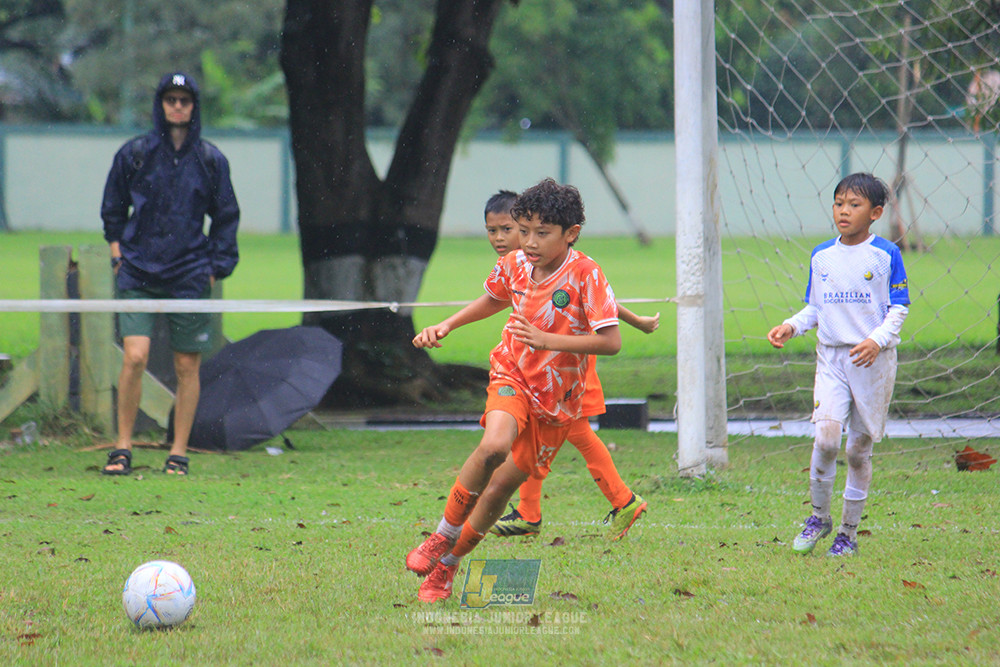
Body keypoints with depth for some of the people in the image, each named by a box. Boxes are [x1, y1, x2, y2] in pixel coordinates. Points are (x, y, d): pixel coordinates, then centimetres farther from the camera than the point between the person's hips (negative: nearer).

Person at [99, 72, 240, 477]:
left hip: (189, 275, 1)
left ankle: (179, 454, 11)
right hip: (138, 275, -1)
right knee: (135, 356, -12)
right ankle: (123, 448, -2)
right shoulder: (134, 154, 3)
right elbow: (113, 208, 16)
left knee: (187, 366, 2)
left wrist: (216, 267, 4)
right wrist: (118, 247, 6)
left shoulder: (210, 160, 4)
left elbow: (226, 217, 12)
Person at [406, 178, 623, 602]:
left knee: (500, 488, 3)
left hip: (557, 400, -1)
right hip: (513, 376, 1)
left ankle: (448, 564, 25)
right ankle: (444, 536, -13)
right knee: (495, 446, -31)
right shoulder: (513, 266, -4)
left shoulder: (586, 275, -19)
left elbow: (611, 342, -24)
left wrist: (547, 340, -30)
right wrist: (446, 326, 12)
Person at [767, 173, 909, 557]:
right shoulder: (821, 257, 9)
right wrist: (791, 326, -1)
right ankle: (819, 516, 2)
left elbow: (899, 308, -3)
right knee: (826, 436, -17)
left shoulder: (885, 255, -3)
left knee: (859, 449, 4)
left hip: (872, 361, -2)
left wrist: (878, 340, -19)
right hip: (830, 357, 2)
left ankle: (849, 532, 16)